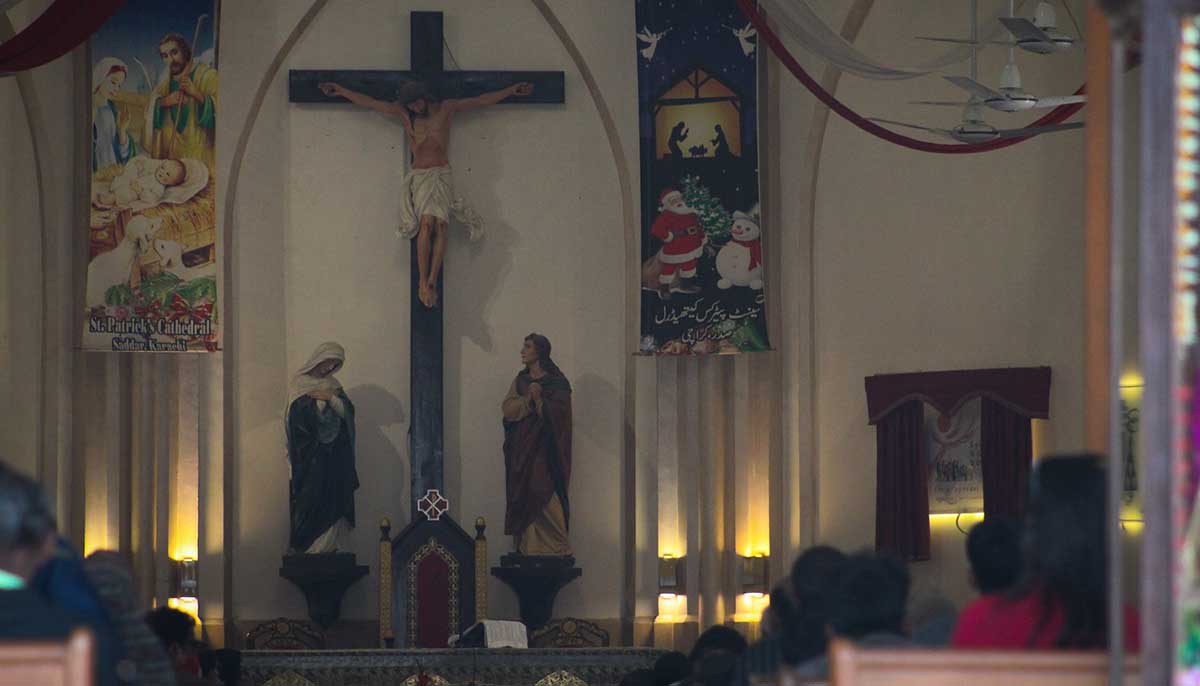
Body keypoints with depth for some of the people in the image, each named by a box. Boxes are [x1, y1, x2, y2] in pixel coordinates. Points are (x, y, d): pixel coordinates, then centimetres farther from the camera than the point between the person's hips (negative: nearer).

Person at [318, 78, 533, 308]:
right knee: (426, 224, -19)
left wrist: (512, 90, 15)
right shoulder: (403, 113, 11)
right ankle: (423, 283, -22)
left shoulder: (446, 108, 9)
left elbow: (482, 100, 14)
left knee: (440, 225, -16)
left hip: (442, 176, 0)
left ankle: (432, 282, -21)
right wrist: (340, 90, 17)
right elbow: (368, 102, 15)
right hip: (419, 177, 0)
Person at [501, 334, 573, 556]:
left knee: (544, 495, -13)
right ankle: (528, 548, -2)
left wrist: (539, 399, -21)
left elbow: (556, 413, -9)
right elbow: (507, 408, 3)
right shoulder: (520, 380, 15)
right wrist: (529, 400, -12)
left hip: (544, 451, -5)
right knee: (525, 496, -2)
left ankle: (558, 547, -8)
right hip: (522, 449, 5)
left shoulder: (557, 382, -1)